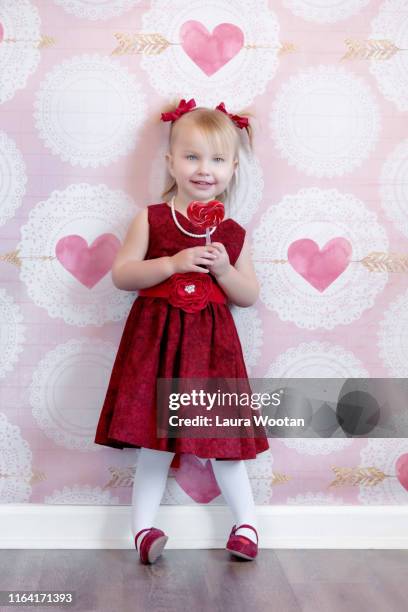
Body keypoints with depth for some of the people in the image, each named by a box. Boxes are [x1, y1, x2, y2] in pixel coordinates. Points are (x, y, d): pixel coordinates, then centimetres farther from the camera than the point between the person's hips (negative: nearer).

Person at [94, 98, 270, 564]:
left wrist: (224, 269, -13)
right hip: (157, 341, -1)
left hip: (211, 346, 2)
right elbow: (121, 274, -9)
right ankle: (142, 527, 13)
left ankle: (246, 522, 23)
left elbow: (249, 296, 6)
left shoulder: (233, 234, 4)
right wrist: (174, 264, -20)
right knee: (155, 441, 1)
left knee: (222, 435, 8)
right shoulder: (150, 220, -2)